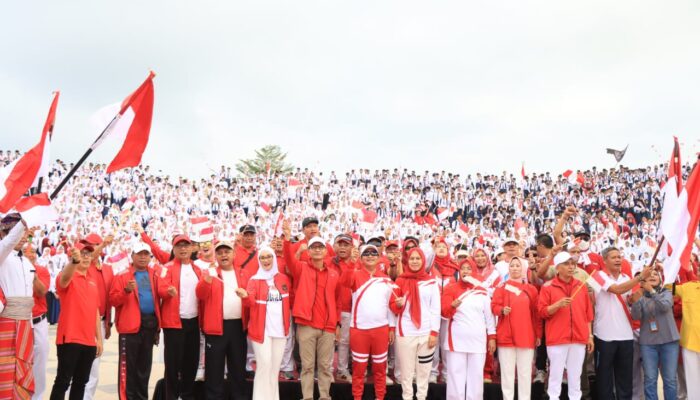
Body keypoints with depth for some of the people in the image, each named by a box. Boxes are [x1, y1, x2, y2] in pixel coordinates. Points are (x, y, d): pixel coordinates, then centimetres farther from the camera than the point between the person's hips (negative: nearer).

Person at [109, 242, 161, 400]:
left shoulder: (154, 275, 12)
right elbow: (113, 300, -6)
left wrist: (158, 324, 7)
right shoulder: (122, 275, 0)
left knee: (145, 366, 13)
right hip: (131, 325, -4)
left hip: (150, 324, 4)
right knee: (128, 366, -1)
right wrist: (126, 290, -24)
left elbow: (158, 297, 12)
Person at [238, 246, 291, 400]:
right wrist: (246, 296, -36)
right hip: (261, 328, -3)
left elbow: (289, 301, 18)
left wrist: (288, 318, 9)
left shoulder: (283, 278, 8)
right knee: (264, 364, -8)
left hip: (280, 328, 4)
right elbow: (251, 302, -17)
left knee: (275, 365, 11)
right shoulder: (254, 280, -2)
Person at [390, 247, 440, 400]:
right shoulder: (400, 280, 4)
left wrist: (434, 332, -4)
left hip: (426, 332, 1)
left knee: (424, 370, 7)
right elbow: (393, 307, 5)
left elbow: (436, 309, 3)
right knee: (407, 370, 2)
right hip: (406, 332, -1)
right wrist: (398, 304, -17)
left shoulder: (431, 281, 5)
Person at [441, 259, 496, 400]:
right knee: (456, 375, -3)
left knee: (476, 376, 4)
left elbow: (489, 316, 11)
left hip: (478, 340, 2)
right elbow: (444, 312, -8)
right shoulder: (450, 289, 3)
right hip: (457, 340, -2)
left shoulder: (482, 291, 11)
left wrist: (492, 337, 7)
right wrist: (453, 306, -29)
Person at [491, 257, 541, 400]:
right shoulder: (502, 287, 6)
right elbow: (494, 306, 0)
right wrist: (502, 310, -22)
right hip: (506, 336, -1)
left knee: (525, 372, 4)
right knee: (507, 372, 2)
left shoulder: (531, 289, 8)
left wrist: (538, 334, 7)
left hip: (526, 336, 1)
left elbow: (536, 313, 9)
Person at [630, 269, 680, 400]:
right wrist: (636, 302, -29)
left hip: (669, 341, 0)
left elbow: (665, 306, -17)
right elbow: (636, 316, -11)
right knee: (650, 379, 1)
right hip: (647, 342, 0)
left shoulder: (666, 293, 4)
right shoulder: (640, 296, 3)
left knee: (670, 379, 4)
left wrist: (652, 291, -26)